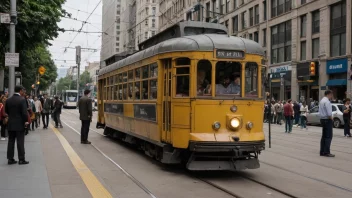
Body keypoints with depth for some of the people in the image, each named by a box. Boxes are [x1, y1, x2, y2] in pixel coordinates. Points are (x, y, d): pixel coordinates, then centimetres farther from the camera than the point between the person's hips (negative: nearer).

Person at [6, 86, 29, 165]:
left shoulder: (8, 100, 3)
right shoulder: (22, 100, -15)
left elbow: (6, 111, 12)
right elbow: (24, 112, -18)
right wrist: (26, 121, -4)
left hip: (10, 124, 5)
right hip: (19, 124, -5)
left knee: (11, 141, 10)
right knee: (20, 142, 0)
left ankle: (10, 159, 12)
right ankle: (21, 159, 3)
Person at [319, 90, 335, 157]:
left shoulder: (322, 101, 14)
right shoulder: (327, 102, -17)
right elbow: (329, 113, -23)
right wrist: (331, 118, -7)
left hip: (322, 119, 10)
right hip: (327, 120, -10)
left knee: (324, 136, 13)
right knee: (328, 136, -7)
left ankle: (322, 152, 15)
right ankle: (326, 152, -8)